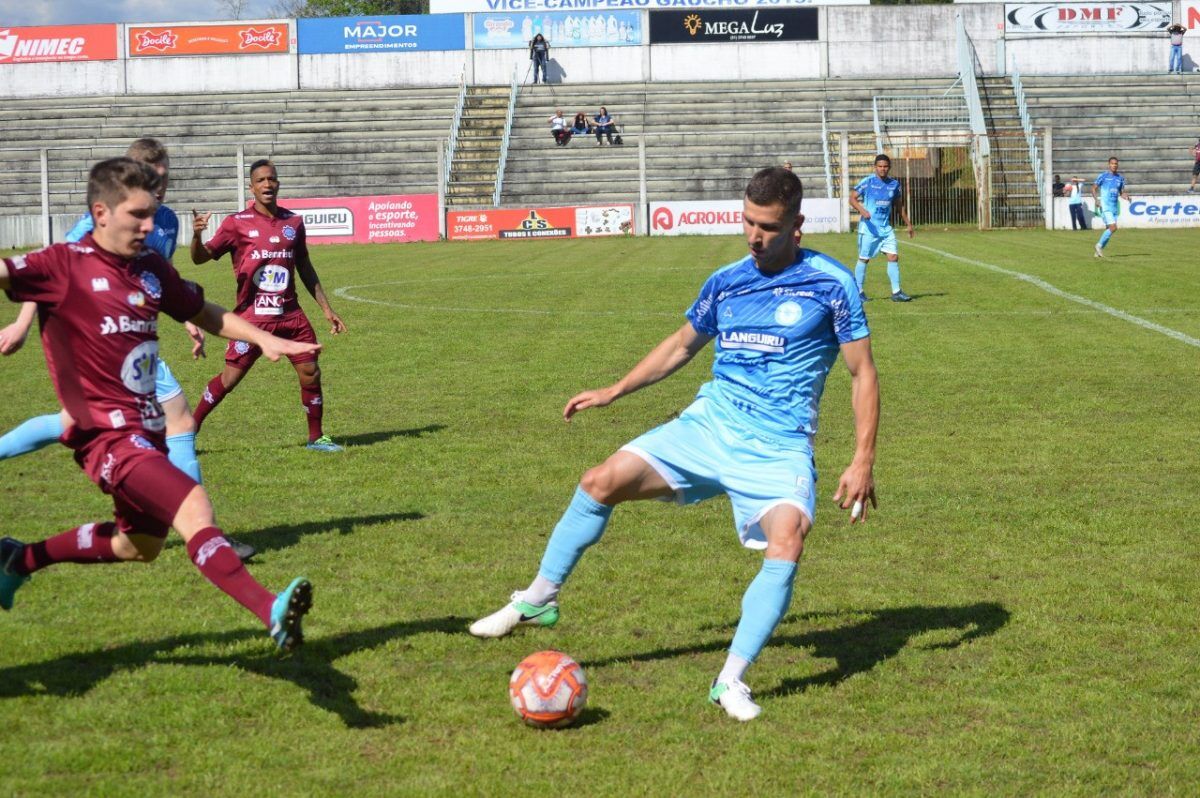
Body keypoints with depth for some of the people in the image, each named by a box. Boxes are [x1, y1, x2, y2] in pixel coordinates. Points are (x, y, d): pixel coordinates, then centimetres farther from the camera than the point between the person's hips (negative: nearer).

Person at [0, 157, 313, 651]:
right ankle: (271, 614, -35)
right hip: (108, 434, -9)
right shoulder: (65, 266, -11)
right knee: (194, 509, -27)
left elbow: (205, 313, 22)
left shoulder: (151, 269, 9)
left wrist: (264, 339, 13)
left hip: (146, 430, 9)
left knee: (141, 545, 24)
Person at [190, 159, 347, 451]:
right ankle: (188, 431, 9)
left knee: (311, 374, 0)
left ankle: (316, 437, 17)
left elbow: (305, 268, 19)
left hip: (290, 314, 4)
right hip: (251, 315, -4)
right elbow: (201, 257, -7)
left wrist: (326, 308, 18)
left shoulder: (293, 222, 10)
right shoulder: (237, 223, -3)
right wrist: (196, 235, -29)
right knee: (230, 378, -5)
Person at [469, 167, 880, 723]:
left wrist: (862, 461, -9)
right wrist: (613, 392, 22)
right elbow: (681, 345, 25)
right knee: (602, 482, -11)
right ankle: (538, 600, 7)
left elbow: (862, 373, -1)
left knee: (787, 541, -30)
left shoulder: (832, 284, -4)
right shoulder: (725, 282, 8)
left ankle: (732, 681, -20)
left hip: (778, 448, -4)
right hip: (707, 424, 4)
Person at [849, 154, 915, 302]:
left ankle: (896, 292, 1)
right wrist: (862, 210, -27)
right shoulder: (867, 182, -8)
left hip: (886, 228, 4)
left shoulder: (894, 184, 7)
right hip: (869, 227, -4)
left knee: (894, 257, -4)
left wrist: (908, 224, 21)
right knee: (864, 259, 2)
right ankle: (859, 291, 14)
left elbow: (900, 205, 19)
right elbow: (852, 198, -9)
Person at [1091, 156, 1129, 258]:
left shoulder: (1120, 178, 12)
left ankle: (1098, 251, 15)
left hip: (1115, 207, 6)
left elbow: (1122, 192, 18)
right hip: (1105, 207, -6)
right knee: (1113, 228, -18)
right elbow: (1094, 188, -1)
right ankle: (1099, 245, -1)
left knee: (1109, 229, 5)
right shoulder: (1103, 176, -3)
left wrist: (1126, 196, -5)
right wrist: (1096, 199, -17)